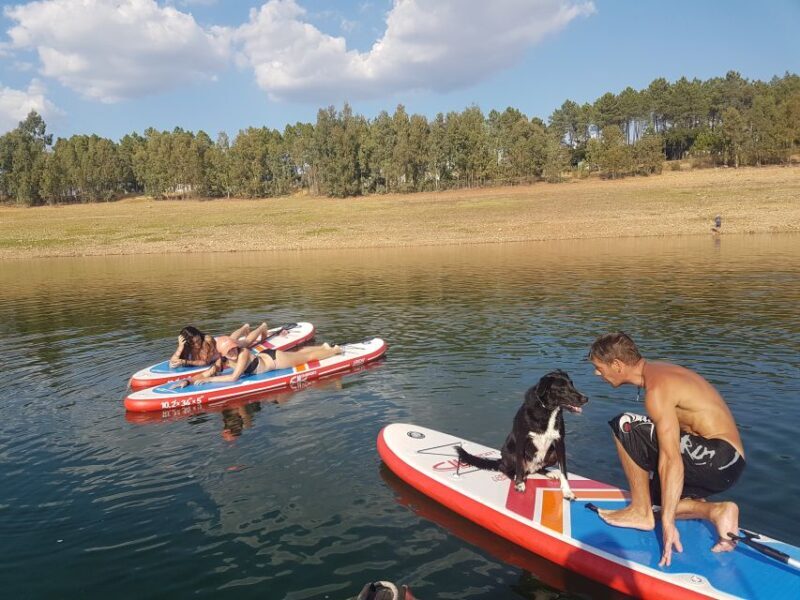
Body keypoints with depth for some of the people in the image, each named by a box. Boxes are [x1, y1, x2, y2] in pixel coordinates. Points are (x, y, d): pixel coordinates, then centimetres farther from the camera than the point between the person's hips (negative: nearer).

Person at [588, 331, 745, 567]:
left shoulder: (657, 389, -19)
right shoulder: (659, 372, 11)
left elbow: (672, 460, -26)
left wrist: (668, 523, -26)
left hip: (718, 459, -10)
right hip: (725, 461, 10)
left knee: (625, 425, -17)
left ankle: (641, 513, -6)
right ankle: (715, 511, 3)